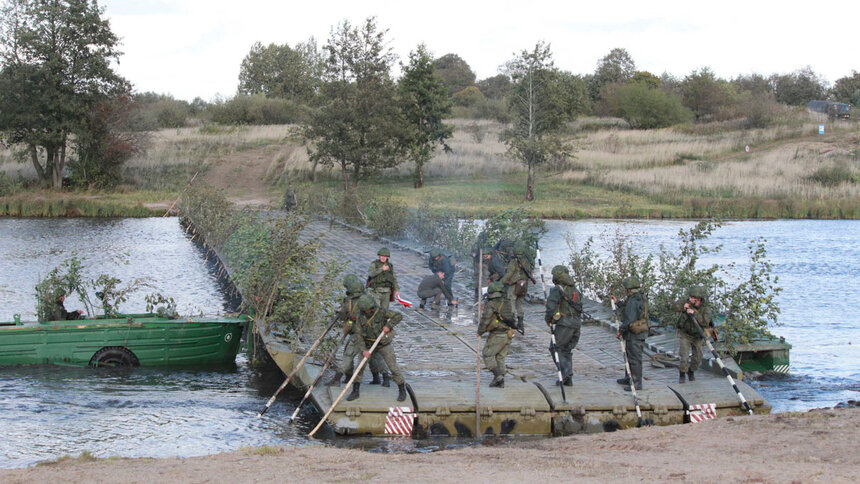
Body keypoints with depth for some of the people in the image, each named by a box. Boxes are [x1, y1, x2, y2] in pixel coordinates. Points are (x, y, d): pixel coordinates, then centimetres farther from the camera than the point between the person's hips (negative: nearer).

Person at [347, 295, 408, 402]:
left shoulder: (380, 312, -16)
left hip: (384, 344, -2)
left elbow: (399, 316, -10)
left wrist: (389, 325, -24)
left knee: (393, 367, -6)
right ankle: (355, 391, 10)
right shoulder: (360, 317, -10)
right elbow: (358, 335, -12)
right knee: (360, 366, -2)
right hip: (369, 345, 2)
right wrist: (363, 350, -23)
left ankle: (402, 390, 9)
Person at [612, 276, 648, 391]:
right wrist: (617, 302, 27)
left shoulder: (633, 301, -21)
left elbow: (629, 320, -24)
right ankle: (629, 378, 33)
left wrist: (620, 331, -15)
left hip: (634, 334, -10)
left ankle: (637, 383, -1)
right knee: (630, 356, 22)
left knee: (635, 358, -5)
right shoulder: (641, 298, 11)